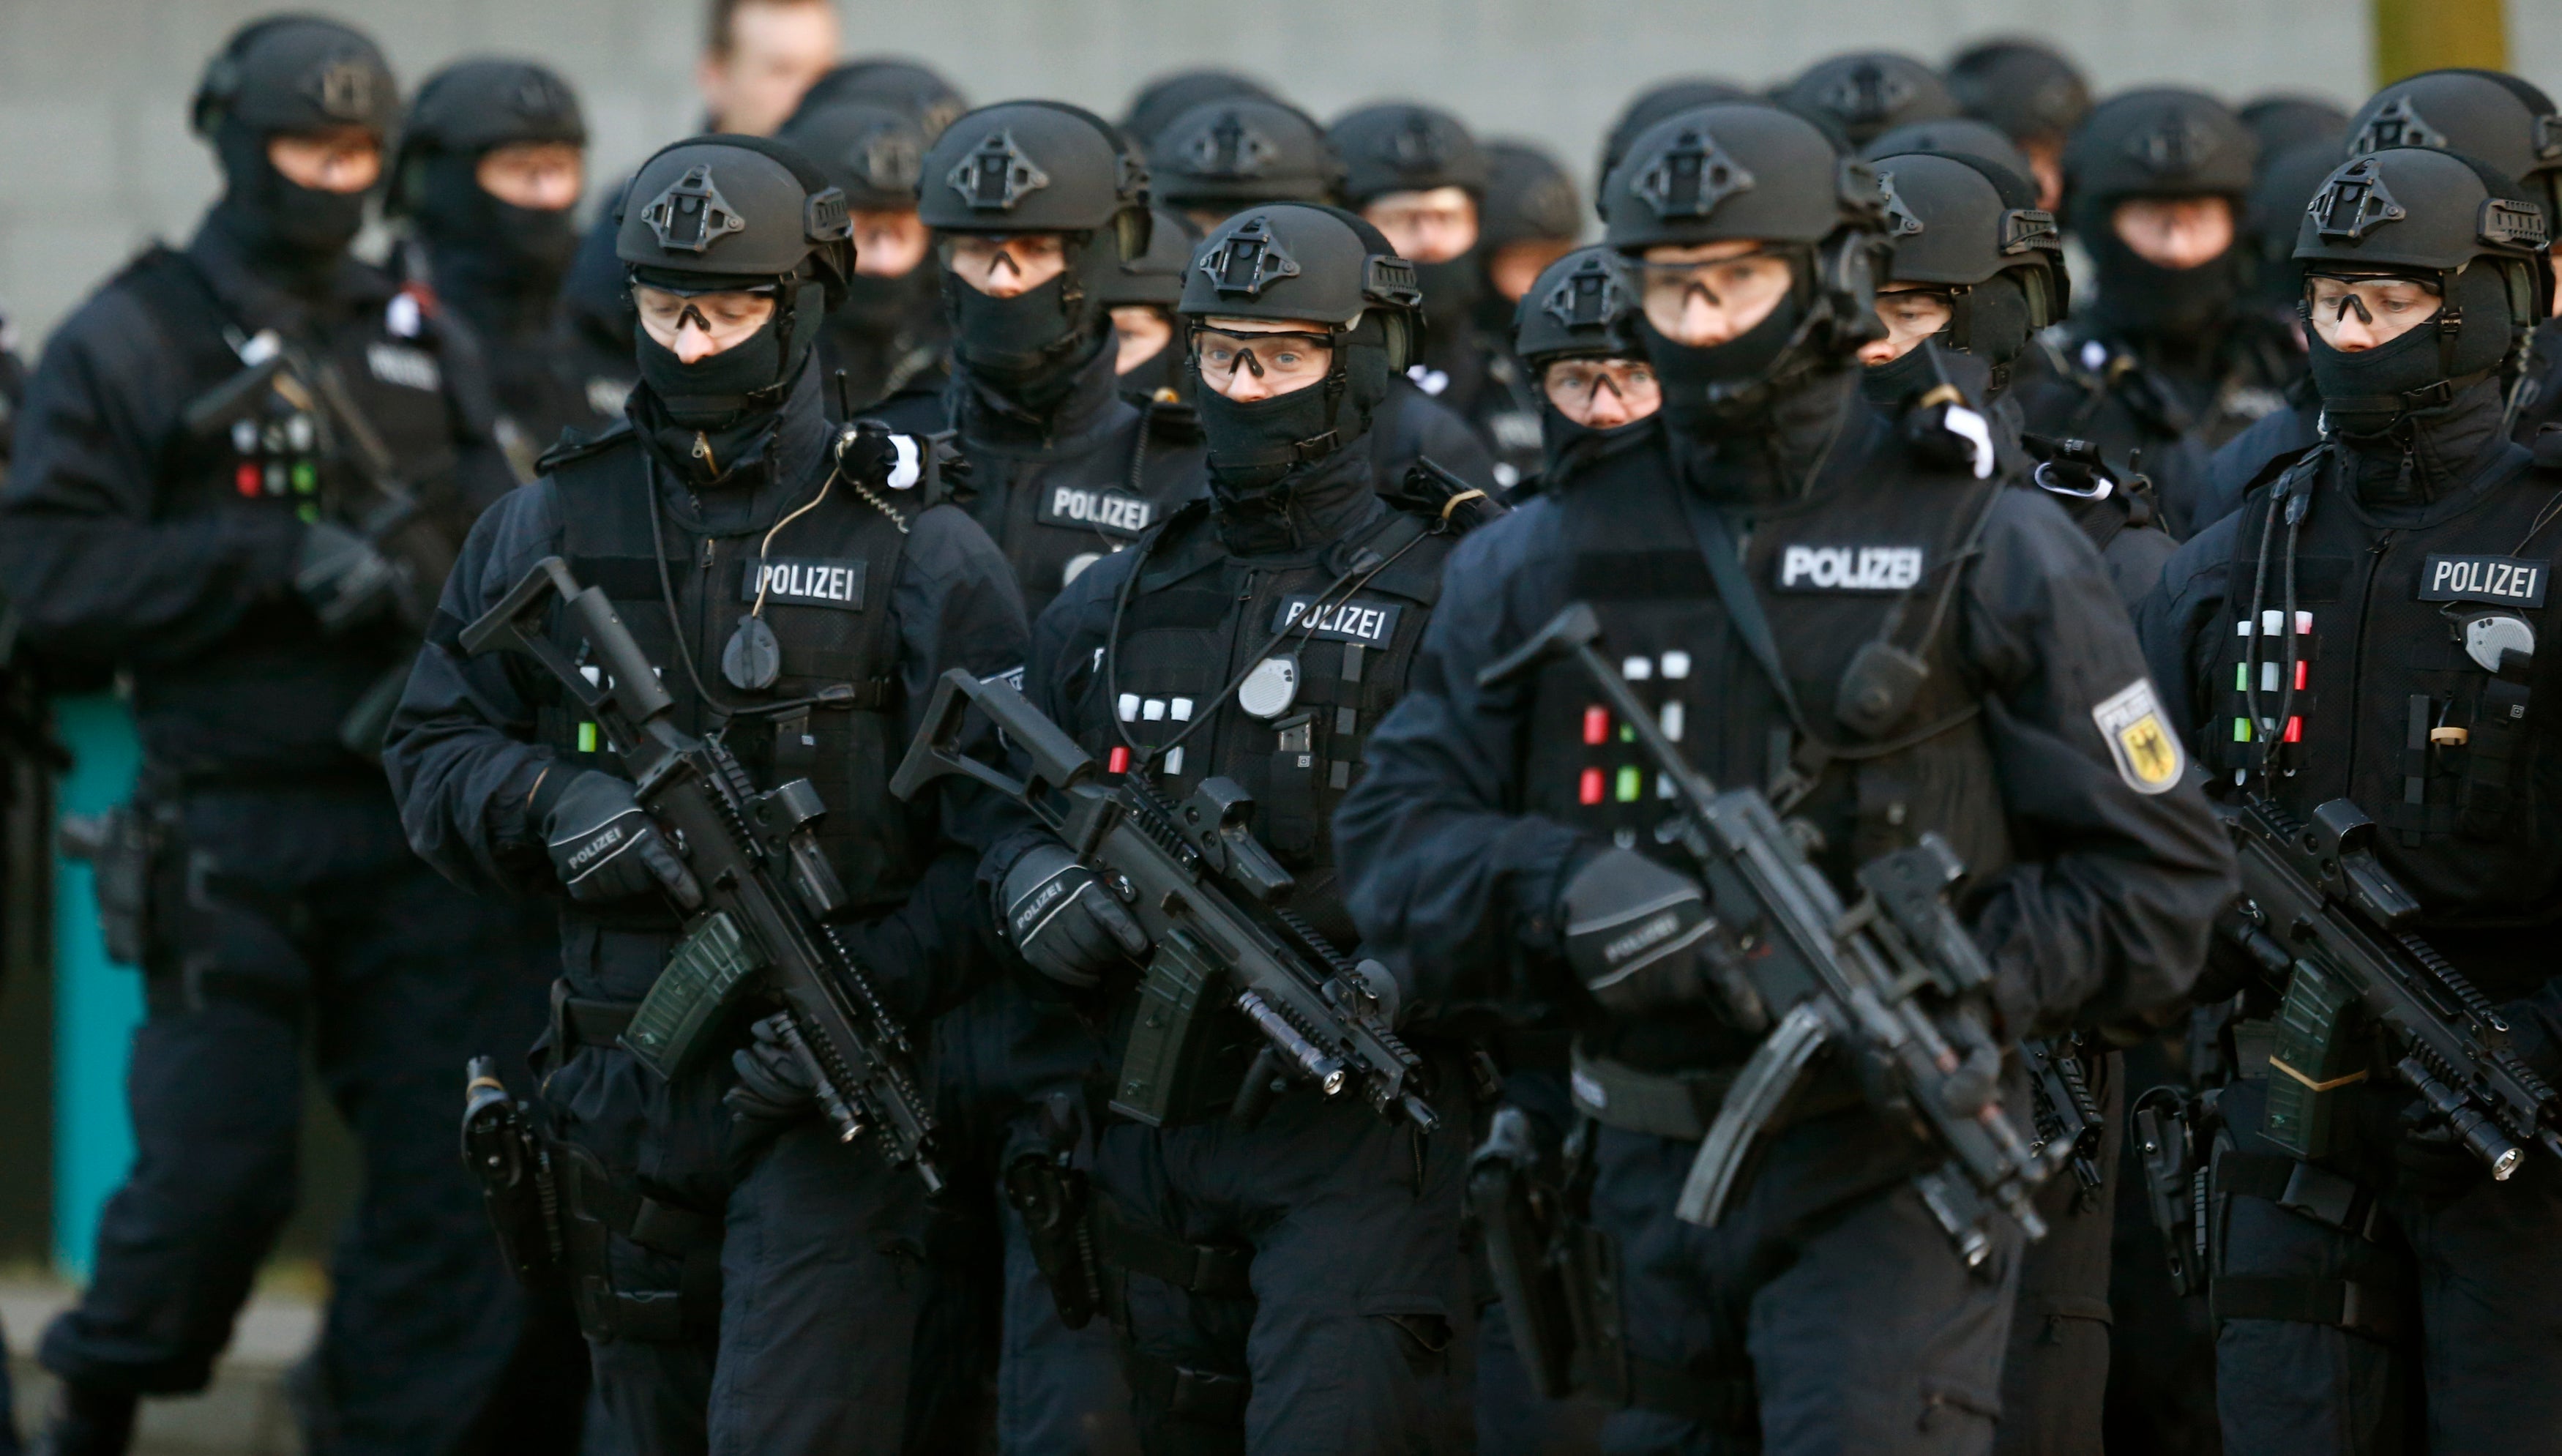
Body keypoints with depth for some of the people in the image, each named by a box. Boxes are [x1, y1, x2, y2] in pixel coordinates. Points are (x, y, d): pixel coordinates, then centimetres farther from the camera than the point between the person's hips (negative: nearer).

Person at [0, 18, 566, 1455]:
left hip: (422, 823, 4)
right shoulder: (130, 343, 1)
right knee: (220, 1162, -5)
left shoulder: (429, 341, 15)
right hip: (234, 835, -4)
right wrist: (279, 561, -16)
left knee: (457, 1161, -1)